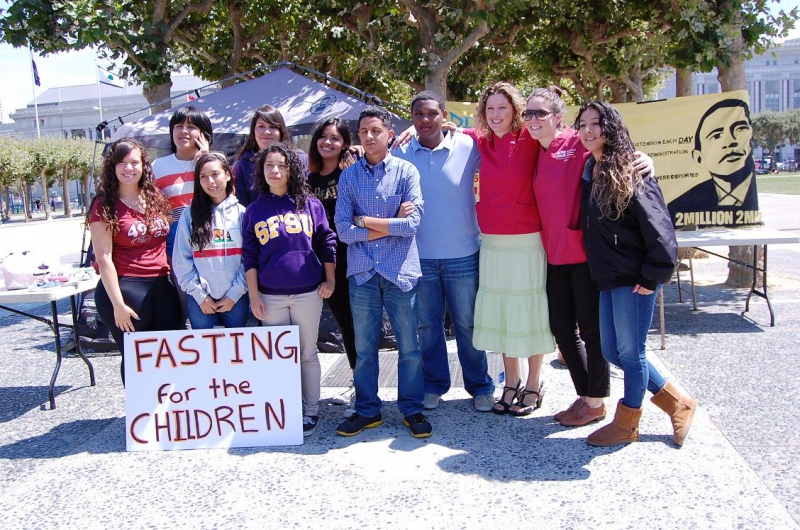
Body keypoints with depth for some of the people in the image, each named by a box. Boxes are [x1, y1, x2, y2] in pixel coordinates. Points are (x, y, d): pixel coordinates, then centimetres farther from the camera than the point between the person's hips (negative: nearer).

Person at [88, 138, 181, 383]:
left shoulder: (156, 197, 9)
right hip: (125, 287, -5)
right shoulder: (105, 206, -6)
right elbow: (103, 259, -10)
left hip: (163, 285, 5)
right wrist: (118, 304, -15)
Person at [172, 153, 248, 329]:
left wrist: (234, 294, -7)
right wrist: (200, 295, -5)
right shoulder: (190, 214, 3)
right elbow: (181, 260, -1)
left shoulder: (241, 213, 3)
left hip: (236, 298, 0)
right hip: (200, 301, 0)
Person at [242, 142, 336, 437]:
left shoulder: (310, 204, 3)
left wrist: (330, 280, 1)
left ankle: (311, 411, 20)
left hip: (308, 293, -1)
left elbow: (327, 243, 7)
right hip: (270, 296, 1)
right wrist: (253, 295, 0)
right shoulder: (254, 210, 6)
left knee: (307, 354, 8)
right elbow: (249, 256, 5)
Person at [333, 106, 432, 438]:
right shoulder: (349, 176, 4)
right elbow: (344, 230, -5)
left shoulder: (406, 171, -1)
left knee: (409, 346, 8)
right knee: (364, 348, 11)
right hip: (362, 272, 2)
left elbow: (412, 223, -12)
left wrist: (365, 220, -7)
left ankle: (412, 409, 23)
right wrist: (391, 224, -9)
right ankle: (367, 410, 26)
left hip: (400, 271, -1)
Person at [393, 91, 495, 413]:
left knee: (467, 325, 9)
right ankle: (434, 384, 30)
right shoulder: (401, 154, 0)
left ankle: (480, 386, 25)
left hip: (463, 255, -1)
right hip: (419, 256, 1)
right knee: (428, 325, 13)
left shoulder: (467, 147, -4)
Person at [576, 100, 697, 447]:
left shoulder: (631, 171, -13)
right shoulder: (589, 172, 11)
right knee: (612, 352, 13)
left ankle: (627, 424, 24)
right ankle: (678, 405, 29)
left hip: (633, 279, -9)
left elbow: (658, 227, -17)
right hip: (608, 279, 9)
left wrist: (652, 277, -17)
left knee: (630, 352, 4)